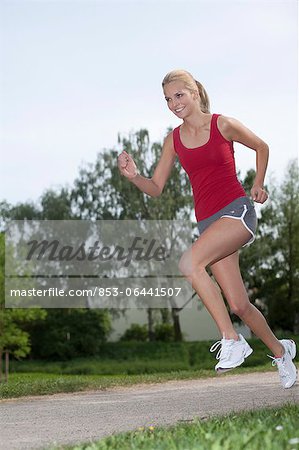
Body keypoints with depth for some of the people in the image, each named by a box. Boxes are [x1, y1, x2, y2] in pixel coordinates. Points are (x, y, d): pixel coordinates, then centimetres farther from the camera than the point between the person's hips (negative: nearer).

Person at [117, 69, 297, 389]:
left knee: (189, 263, -29)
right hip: (206, 221, 5)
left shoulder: (222, 125, -3)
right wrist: (133, 175, -10)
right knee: (238, 305, 3)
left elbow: (262, 147, 13)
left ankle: (232, 339, -21)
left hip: (238, 210, -5)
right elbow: (155, 188, 8)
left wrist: (258, 185, 6)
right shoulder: (173, 140, 8)